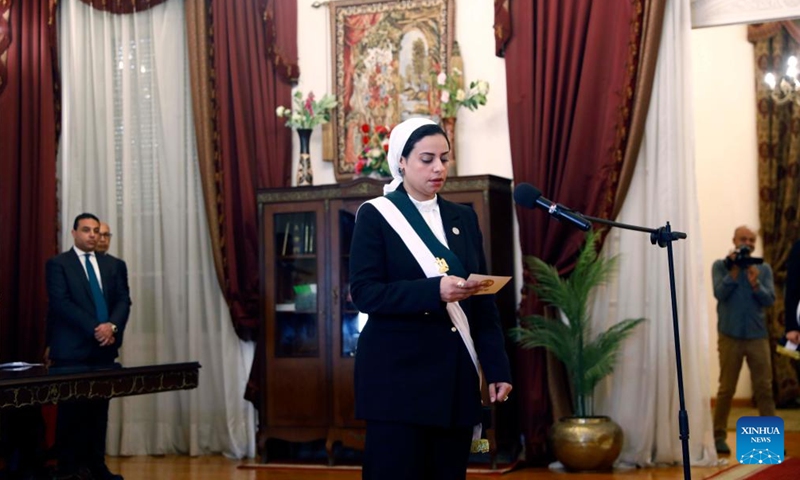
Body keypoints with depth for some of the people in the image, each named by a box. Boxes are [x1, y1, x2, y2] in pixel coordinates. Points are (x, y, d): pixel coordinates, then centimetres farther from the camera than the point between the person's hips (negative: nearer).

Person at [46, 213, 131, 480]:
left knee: (99, 408, 5)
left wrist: (112, 326, -13)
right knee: (72, 409, -1)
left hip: (105, 347, 4)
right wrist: (94, 329, -17)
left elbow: (123, 300, 6)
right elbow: (61, 302, -11)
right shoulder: (58, 264, 0)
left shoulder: (114, 265, 14)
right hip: (72, 348, -4)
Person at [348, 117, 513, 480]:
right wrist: (434, 291, -23)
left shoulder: (464, 218, 13)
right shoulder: (376, 215, 0)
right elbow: (364, 292, -11)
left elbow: (483, 301, 11)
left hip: (455, 374, 4)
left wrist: (497, 368, 2)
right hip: (398, 373, -4)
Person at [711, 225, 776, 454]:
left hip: (758, 336, 2)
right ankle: (718, 436, 11)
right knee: (726, 389, 2)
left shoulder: (764, 269, 9)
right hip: (730, 336, -2)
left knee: (764, 388, -1)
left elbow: (770, 299, -1)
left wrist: (755, 283, -17)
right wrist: (734, 270, -15)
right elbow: (719, 293, -11)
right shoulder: (721, 266, 3)